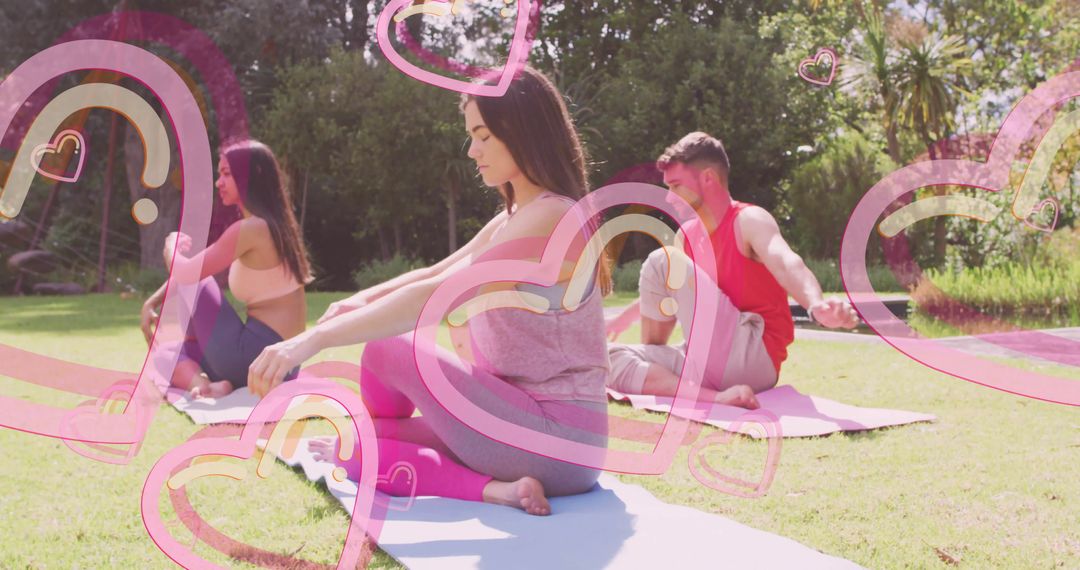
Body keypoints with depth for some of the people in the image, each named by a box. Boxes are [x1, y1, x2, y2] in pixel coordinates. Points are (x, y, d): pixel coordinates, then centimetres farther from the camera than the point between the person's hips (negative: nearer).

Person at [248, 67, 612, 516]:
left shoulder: (550, 218, -17)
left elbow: (435, 297, -27)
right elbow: (434, 275, 16)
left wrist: (314, 339, -30)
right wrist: (363, 300, -5)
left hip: (560, 440, -9)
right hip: (521, 422, 9)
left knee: (389, 349, -12)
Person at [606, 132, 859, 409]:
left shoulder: (749, 221, -7)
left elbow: (785, 263, -30)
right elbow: (658, 293, 38)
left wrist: (816, 305, -51)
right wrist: (623, 320, 52)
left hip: (753, 361, -8)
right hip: (709, 365, 8)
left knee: (662, 262, -10)